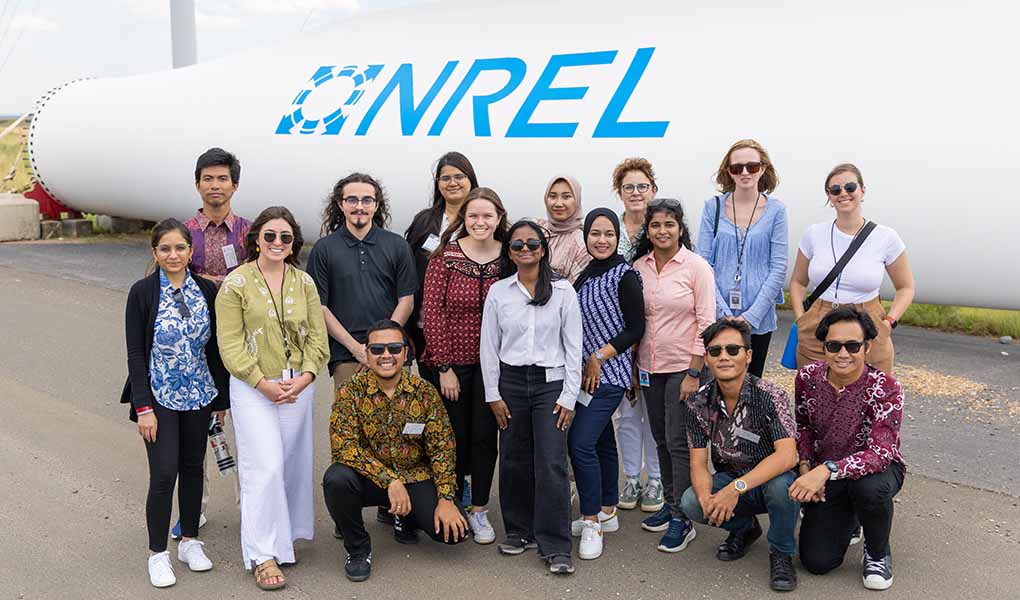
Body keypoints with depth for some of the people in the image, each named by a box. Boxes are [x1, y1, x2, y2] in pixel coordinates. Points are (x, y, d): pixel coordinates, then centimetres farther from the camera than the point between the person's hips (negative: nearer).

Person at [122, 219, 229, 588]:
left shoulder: (207, 290, 2)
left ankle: (190, 541, 27)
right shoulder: (143, 292, -7)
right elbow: (135, 352, -8)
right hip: (159, 397, -3)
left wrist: (222, 398, 8)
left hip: (199, 395, 4)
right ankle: (158, 553, 11)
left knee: (193, 468, 12)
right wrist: (143, 407, -13)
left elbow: (215, 346, 7)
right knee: (164, 474, -5)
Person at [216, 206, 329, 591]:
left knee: (293, 464, 11)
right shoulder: (236, 283, -5)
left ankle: (284, 535, 29)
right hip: (252, 387, -4)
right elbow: (230, 344, -9)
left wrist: (304, 377, -10)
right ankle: (263, 555, 1)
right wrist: (263, 383, -15)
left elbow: (317, 336, 5)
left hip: (298, 386, 4)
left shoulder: (303, 282, 7)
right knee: (265, 467, -8)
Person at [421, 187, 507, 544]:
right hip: (452, 360, -1)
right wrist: (444, 366, -10)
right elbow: (432, 312, -8)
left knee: (485, 435, 6)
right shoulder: (445, 257, -7)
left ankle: (479, 510, 21)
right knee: (455, 435, 7)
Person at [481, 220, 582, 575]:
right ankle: (519, 531, 24)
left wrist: (569, 396, -5)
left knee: (551, 463, -8)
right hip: (511, 381, 2)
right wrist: (493, 394, 1)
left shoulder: (563, 292, 0)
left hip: (550, 382, -2)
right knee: (514, 461, 7)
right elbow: (489, 346, 7)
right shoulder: (498, 292, 5)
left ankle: (556, 547, -1)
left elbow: (573, 347, 0)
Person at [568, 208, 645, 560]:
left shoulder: (624, 276, -9)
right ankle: (607, 513, 26)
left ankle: (592, 523, -3)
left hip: (609, 373, -7)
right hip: (586, 373, 7)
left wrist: (598, 358, -14)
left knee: (581, 442, -13)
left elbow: (636, 329, -11)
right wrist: (586, 364, 7)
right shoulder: (585, 273, 11)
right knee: (602, 442, 15)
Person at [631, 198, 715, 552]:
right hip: (650, 367, 5)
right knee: (661, 440, 14)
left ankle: (683, 519, 5)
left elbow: (706, 323, -10)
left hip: (684, 367, -5)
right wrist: (632, 368, 8)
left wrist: (694, 373, -14)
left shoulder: (696, 267, -8)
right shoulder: (639, 267, 5)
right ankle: (670, 503, 28)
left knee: (679, 442, -4)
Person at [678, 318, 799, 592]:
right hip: (730, 479, 4)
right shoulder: (698, 403, -9)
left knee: (781, 484, -37)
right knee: (691, 504, -24)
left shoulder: (770, 396, -21)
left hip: (770, 479, -3)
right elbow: (698, 463, -9)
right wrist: (706, 497, -32)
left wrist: (737, 488, -41)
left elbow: (787, 456, -33)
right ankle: (744, 528, 11)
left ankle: (781, 553, -6)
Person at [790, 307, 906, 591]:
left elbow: (880, 453, -34)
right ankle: (847, 519, 29)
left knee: (870, 487, -41)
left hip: (877, 470, -3)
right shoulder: (807, 376, -11)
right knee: (816, 562, -7)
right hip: (823, 475, 3)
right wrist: (806, 467, -9)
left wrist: (827, 469, -47)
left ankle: (878, 553, -7)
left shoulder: (885, 388, -24)